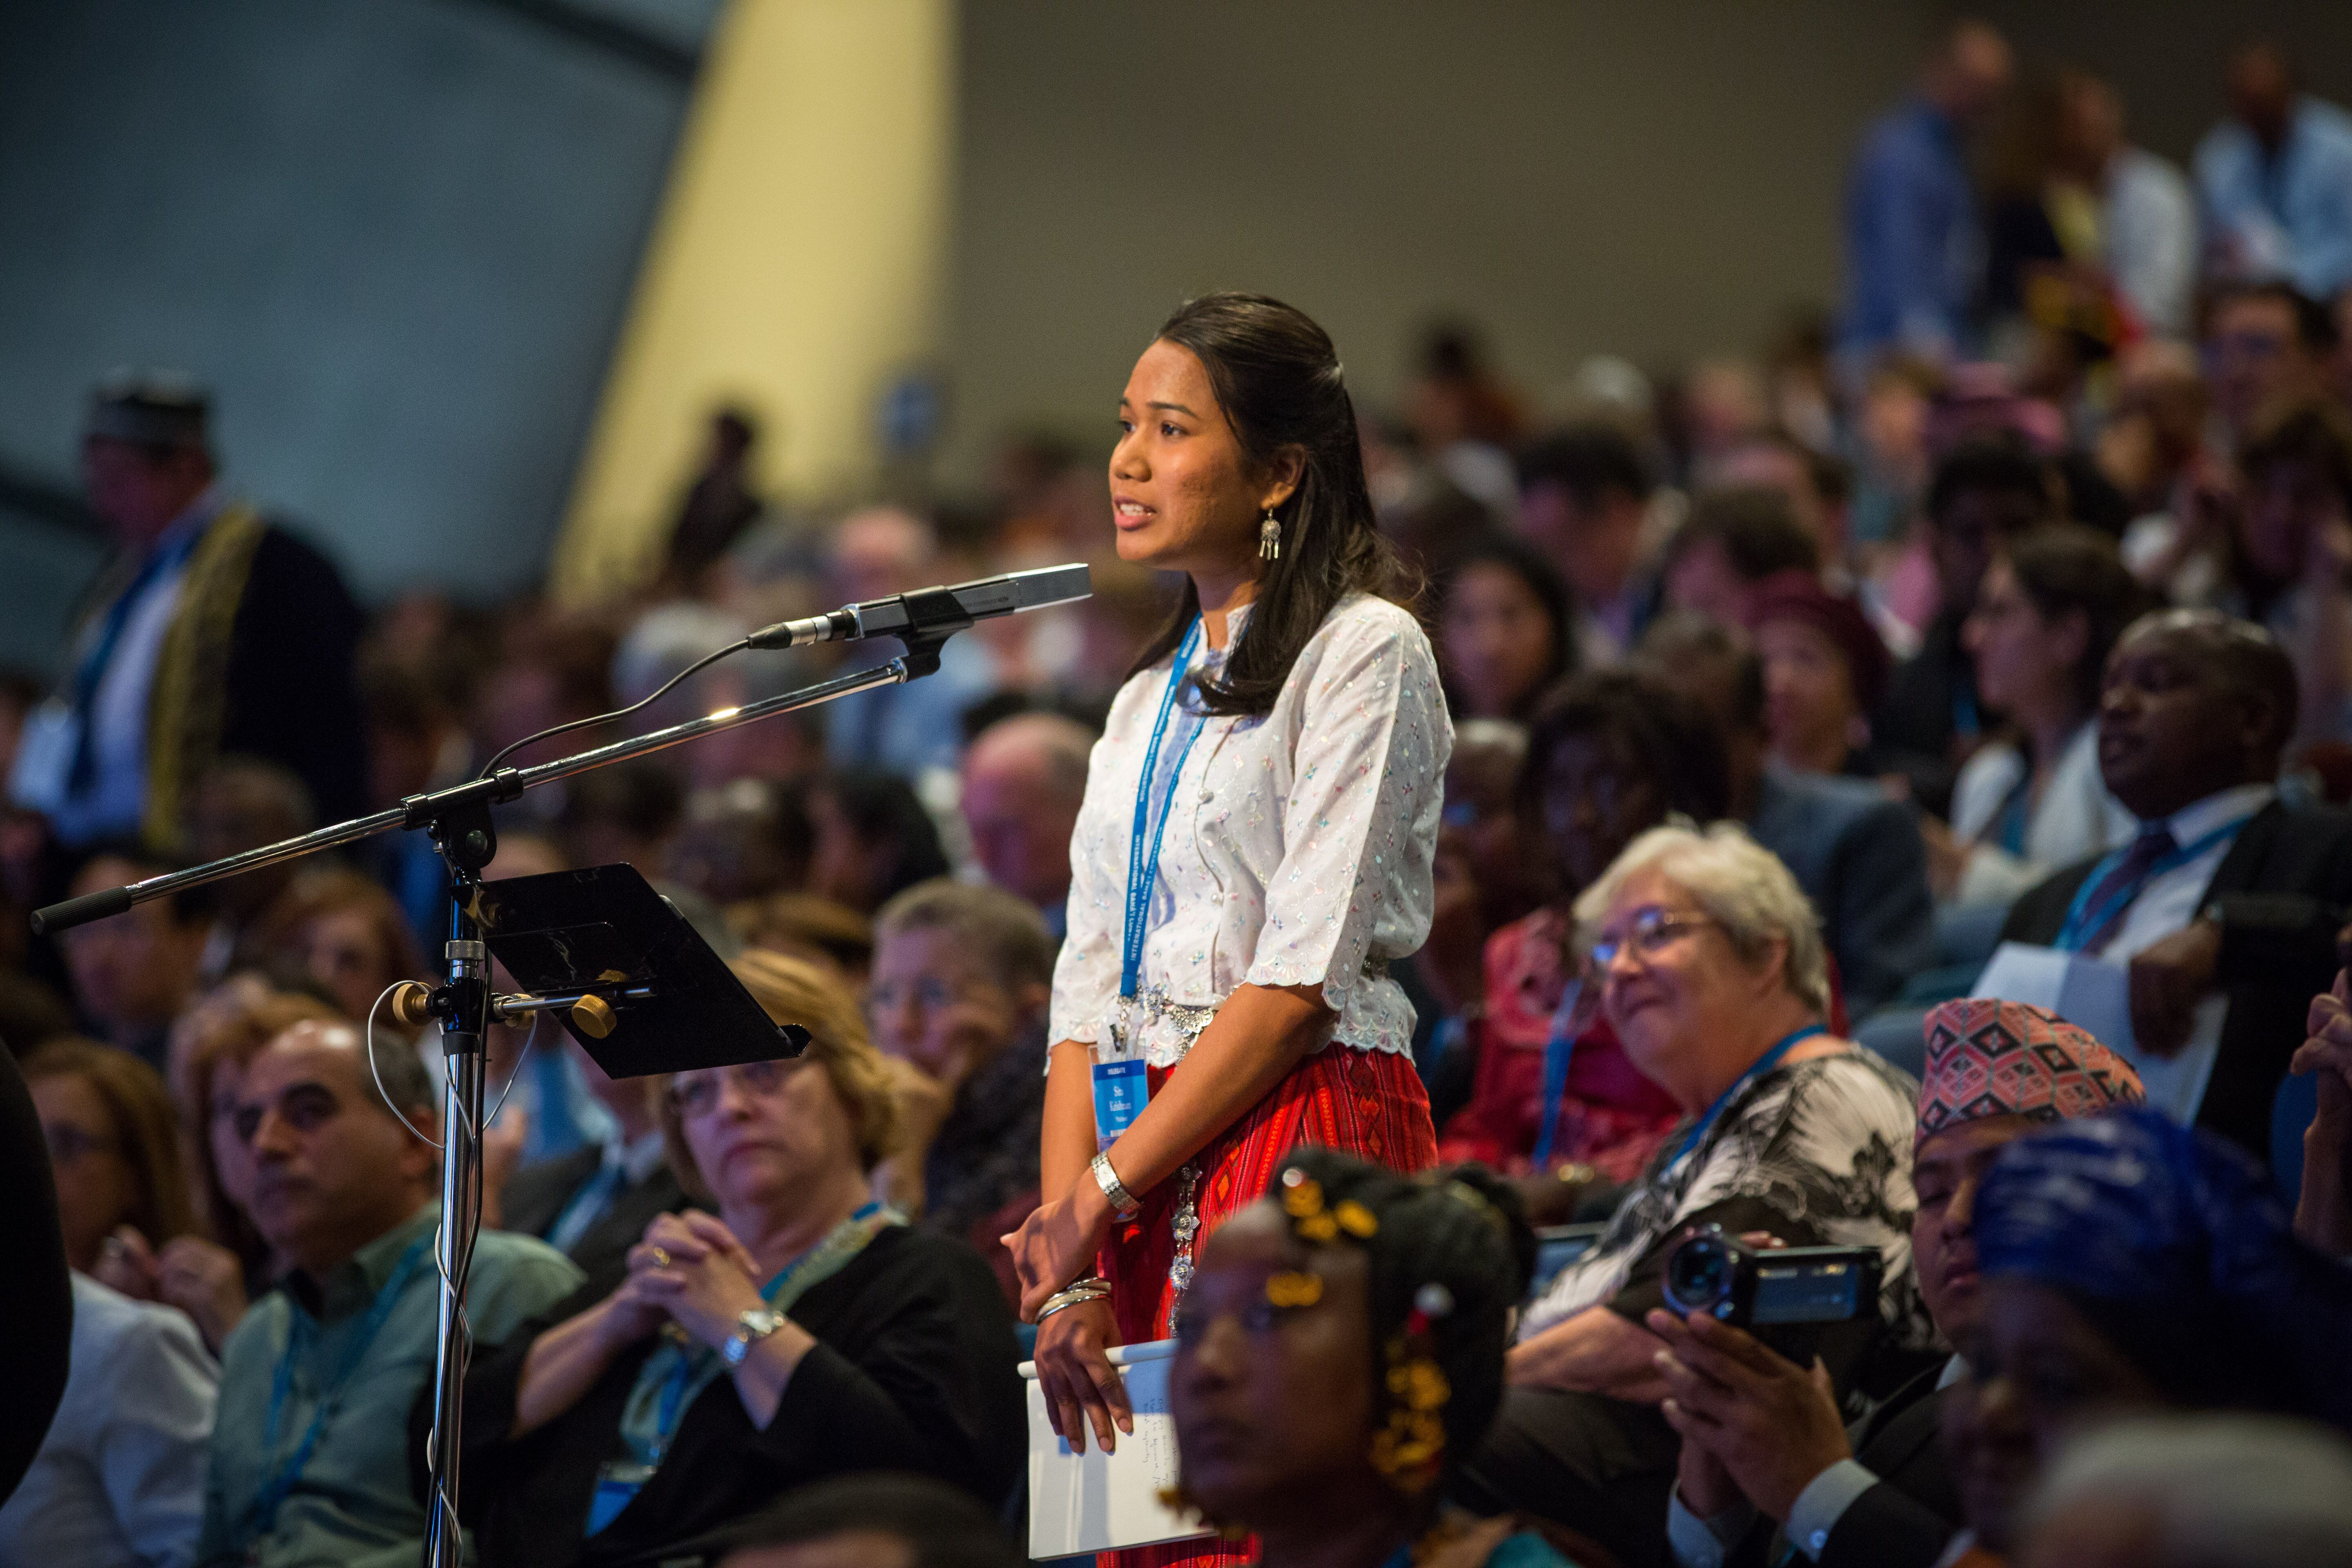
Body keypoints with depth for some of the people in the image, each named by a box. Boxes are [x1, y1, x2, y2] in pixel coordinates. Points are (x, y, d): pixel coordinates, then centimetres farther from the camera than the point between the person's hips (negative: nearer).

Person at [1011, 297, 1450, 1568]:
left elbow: (1301, 975, -11)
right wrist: (1069, 1270, 1)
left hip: (1308, 1140, -7)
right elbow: (1088, 997, 13)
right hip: (1148, 1171, 7)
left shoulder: (1364, 654, -3)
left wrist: (1105, 1189, -11)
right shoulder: (1148, 699, 20)